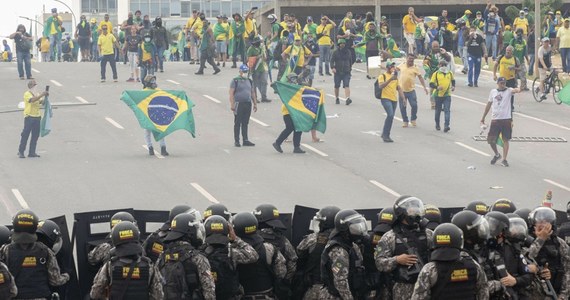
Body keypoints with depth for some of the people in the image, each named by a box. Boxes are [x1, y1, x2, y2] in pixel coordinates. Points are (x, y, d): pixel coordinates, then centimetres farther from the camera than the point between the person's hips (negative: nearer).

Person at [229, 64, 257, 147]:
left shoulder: (249, 81, 14)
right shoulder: (235, 81, -4)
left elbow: (252, 93, 20)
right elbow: (231, 93, -9)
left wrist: (255, 104, 16)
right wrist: (232, 104, -17)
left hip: (248, 104, 5)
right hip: (239, 104, -5)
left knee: (245, 123, 9)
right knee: (237, 123, -1)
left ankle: (245, 140, 13)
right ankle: (237, 141, 3)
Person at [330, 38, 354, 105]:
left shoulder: (348, 52, 10)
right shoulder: (335, 52, 2)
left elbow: (350, 60, 21)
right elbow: (332, 60, -5)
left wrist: (350, 68, 22)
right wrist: (332, 67, -20)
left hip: (346, 72, 0)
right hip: (338, 72, 0)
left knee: (347, 85, -14)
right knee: (337, 86, 7)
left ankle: (348, 98, -27)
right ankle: (337, 98, 25)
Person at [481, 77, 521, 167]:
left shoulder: (508, 91, -1)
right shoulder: (493, 92, 9)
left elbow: (514, 90, -25)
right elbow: (489, 104, 18)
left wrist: (518, 90, -50)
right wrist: (483, 118, 21)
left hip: (506, 119, -3)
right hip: (495, 119, 3)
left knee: (505, 140, -1)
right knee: (491, 140, 1)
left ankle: (504, 160, 6)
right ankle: (497, 154, 27)